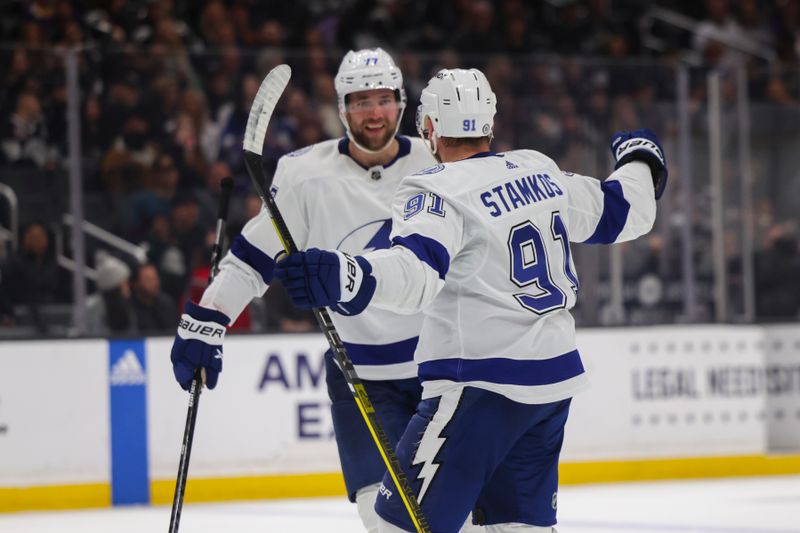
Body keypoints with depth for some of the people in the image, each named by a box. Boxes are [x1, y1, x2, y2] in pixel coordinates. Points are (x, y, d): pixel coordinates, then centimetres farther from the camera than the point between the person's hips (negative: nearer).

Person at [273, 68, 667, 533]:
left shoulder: (439, 191, -13)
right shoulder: (540, 171, 8)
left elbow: (417, 272, -32)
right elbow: (619, 212, 22)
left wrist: (345, 277, -49)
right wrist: (641, 162, 43)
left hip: (483, 386, -8)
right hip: (556, 379, 8)